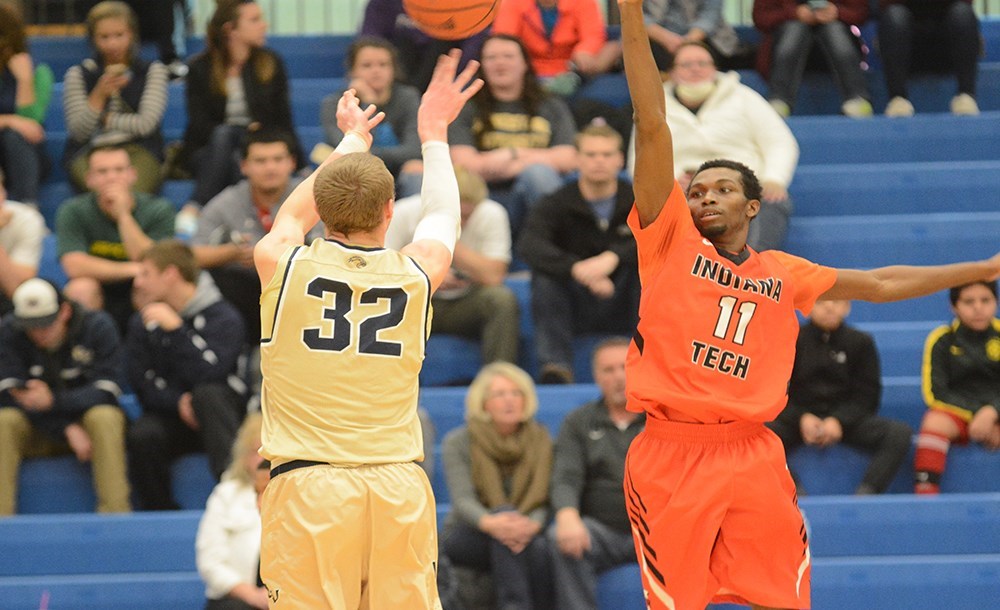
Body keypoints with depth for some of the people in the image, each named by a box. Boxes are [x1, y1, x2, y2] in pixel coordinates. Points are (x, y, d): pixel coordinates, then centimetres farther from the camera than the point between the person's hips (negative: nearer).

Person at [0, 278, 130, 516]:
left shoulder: (98, 327, -13)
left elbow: (106, 391, -20)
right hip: (38, 429, 2)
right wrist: (67, 430, -28)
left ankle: (115, 512, -37)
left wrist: (53, 401, -38)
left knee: (103, 416, -35)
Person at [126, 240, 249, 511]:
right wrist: (178, 402, -18)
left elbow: (208, 376, -22)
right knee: (142, 435, -31)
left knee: (206, 393, -36)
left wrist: (174, 328, -25)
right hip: (169, 413, 3)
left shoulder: (223, 317, -7)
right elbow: (142, 383, 0)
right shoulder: (142, 323, 7)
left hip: (220, 416, -3)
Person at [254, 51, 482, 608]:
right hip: (399, 486, 2)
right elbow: (444, 216, 31)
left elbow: (298, 209, 28)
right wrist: (434, 135, 45)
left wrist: (354, 138, 43)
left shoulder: (282, 264, 3)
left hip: (307, 485, -2)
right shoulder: (415, 274, 6)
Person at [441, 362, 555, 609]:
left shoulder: (540, 440, 5)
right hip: (466, 537, -2)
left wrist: (532, 525, -31)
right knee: (505, 511, -35)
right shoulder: (458, 442, 0)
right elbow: (462, 499, -14)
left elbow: (545, 499, -6)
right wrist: (490, 522, -38)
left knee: (540, 547, -34)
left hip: (527, 531, 2)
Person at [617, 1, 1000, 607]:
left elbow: (879, 283, 25)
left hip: (753, 454, 3)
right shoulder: (671, 244, 6)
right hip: (673, 451, -3)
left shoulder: (783, 273, 16)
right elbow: (653, 129, 0)